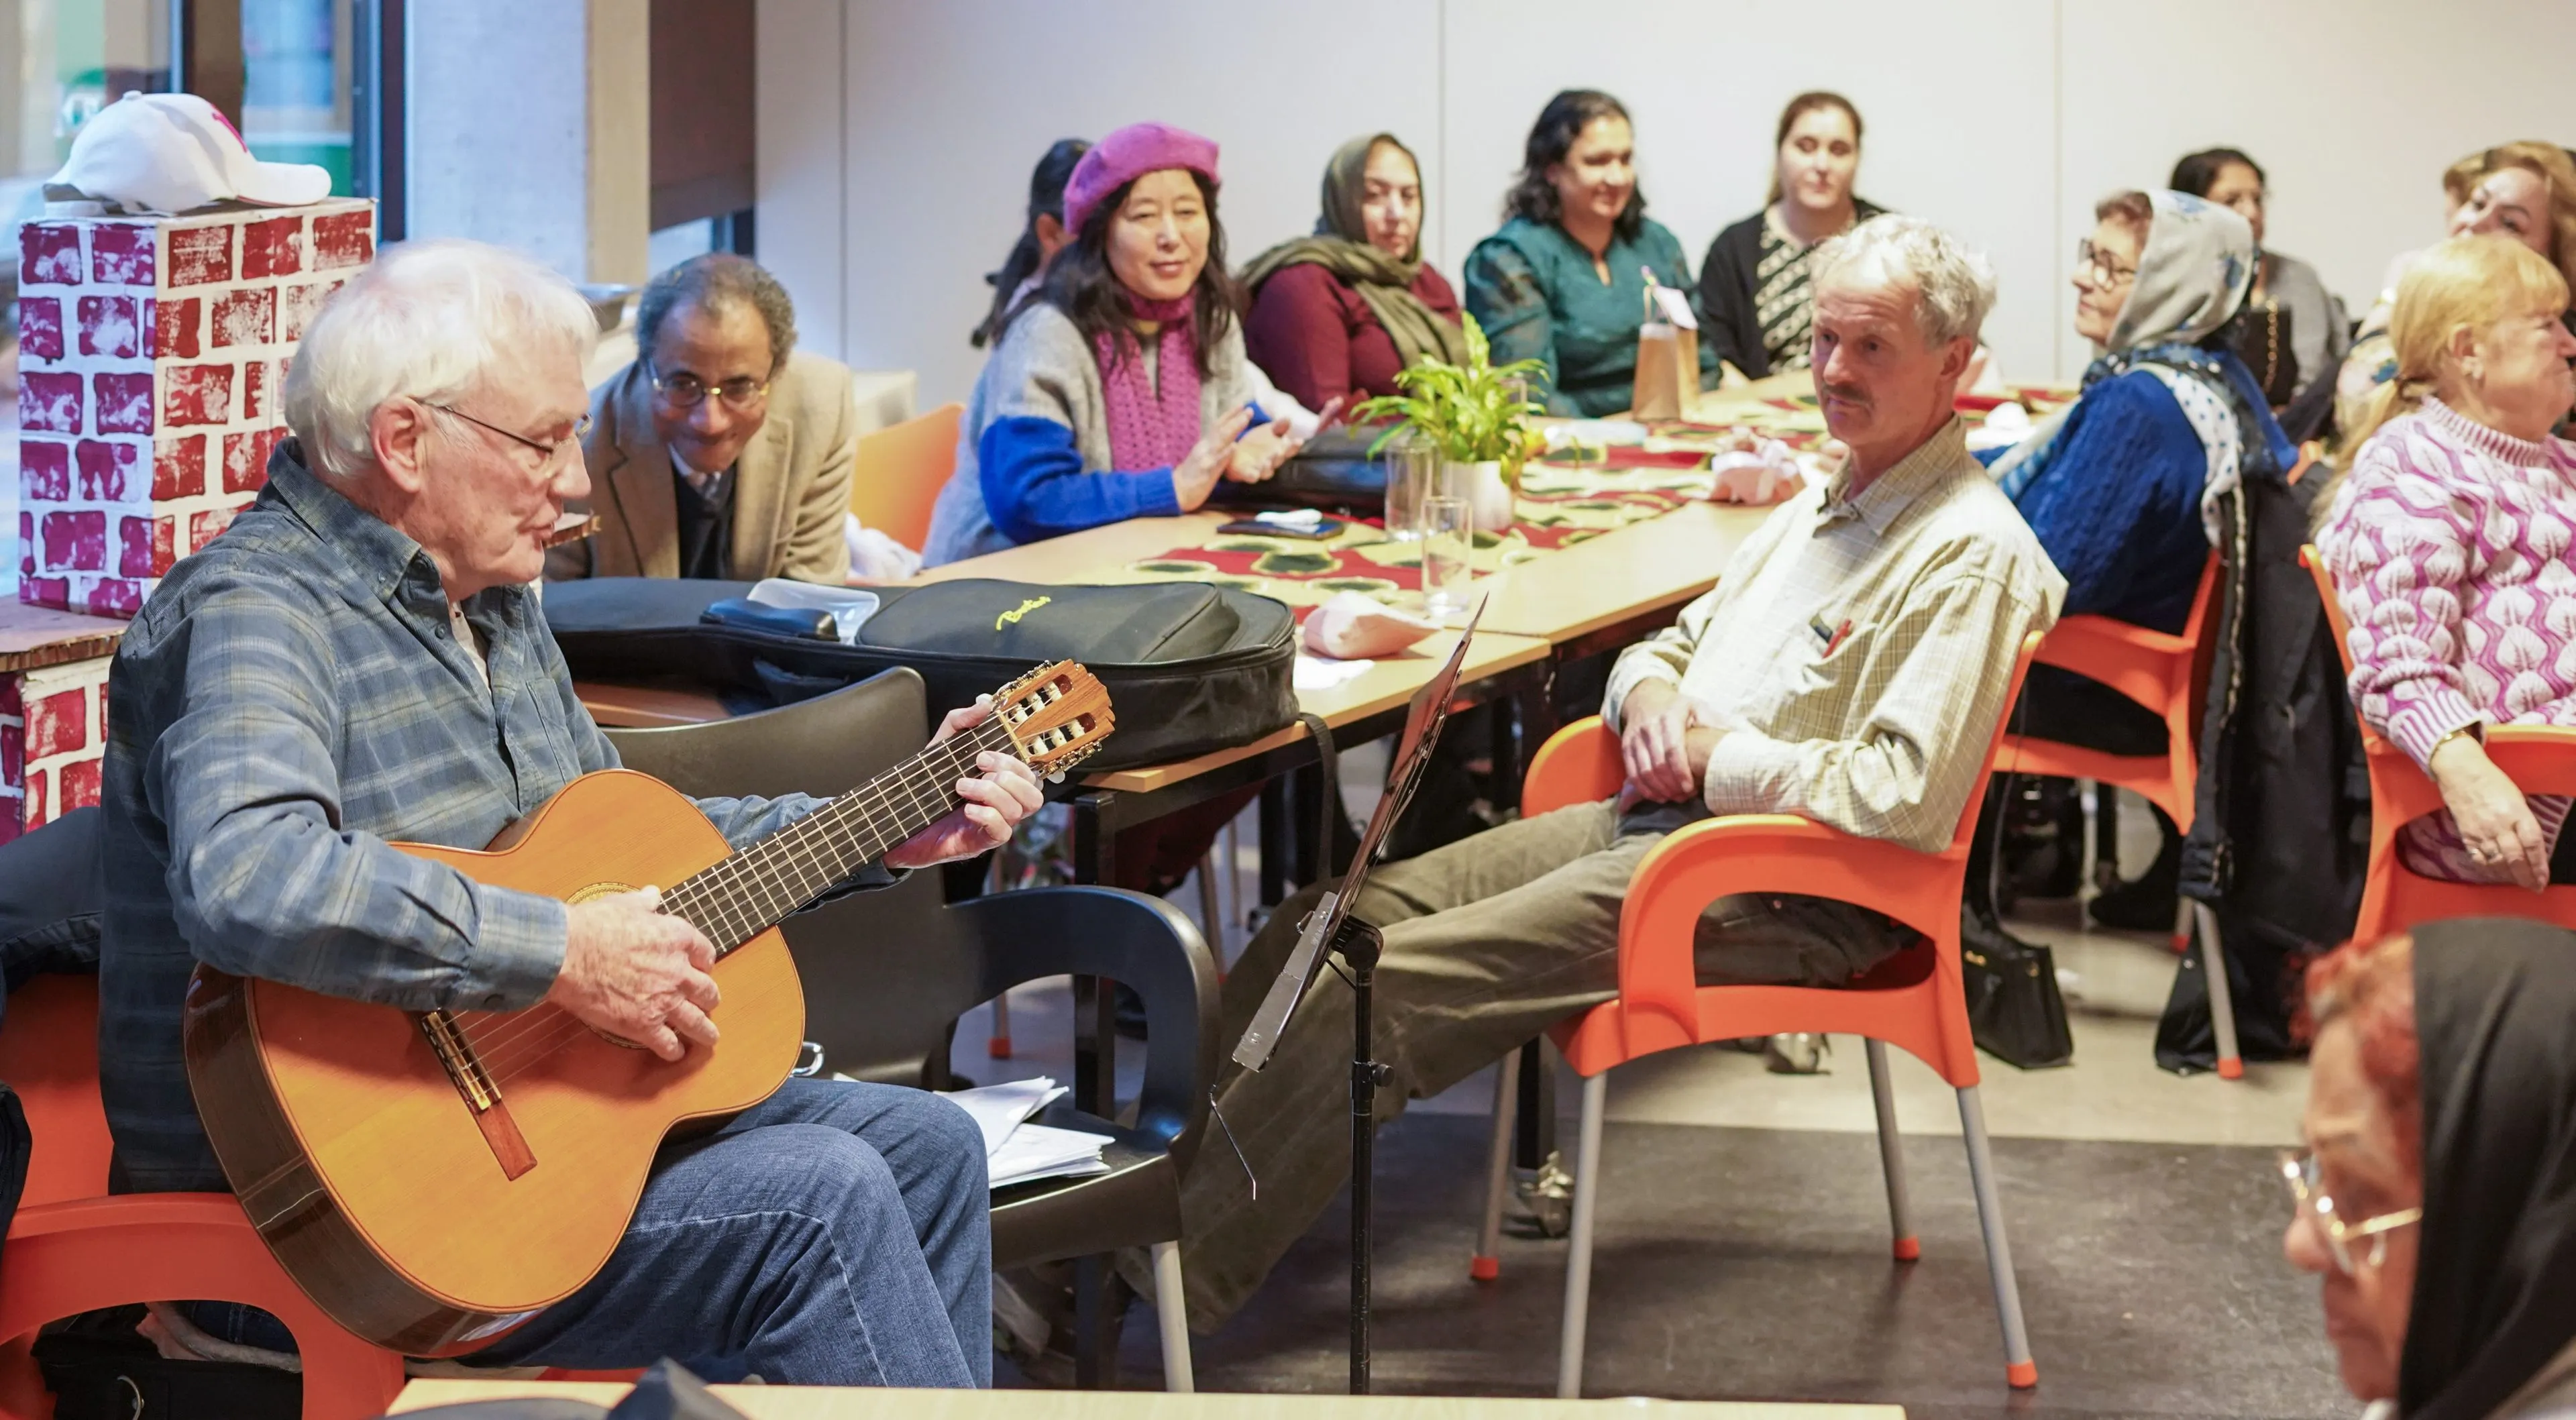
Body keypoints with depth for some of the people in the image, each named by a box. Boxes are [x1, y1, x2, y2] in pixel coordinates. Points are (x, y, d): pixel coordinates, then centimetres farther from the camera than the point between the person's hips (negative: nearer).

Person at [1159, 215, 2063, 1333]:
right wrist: (1647, 691, 1)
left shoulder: (1972, 555, -13)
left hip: (1784, 889, -9)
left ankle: (1173, 1270, -15)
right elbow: (1675, 644, 27)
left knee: (1393, 984, -20)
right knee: (1333, 917, -2)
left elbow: (1904, 796, -24)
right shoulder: (1821, 506, 17)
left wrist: (1711, 759, -13)